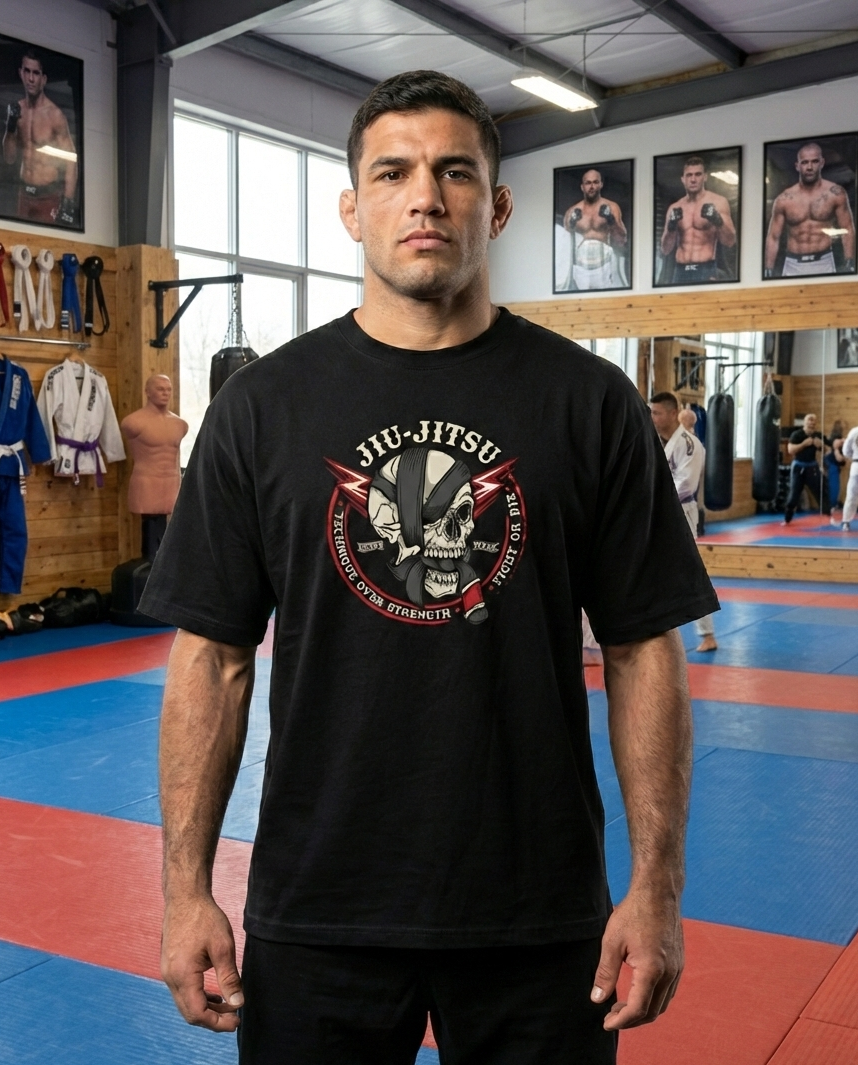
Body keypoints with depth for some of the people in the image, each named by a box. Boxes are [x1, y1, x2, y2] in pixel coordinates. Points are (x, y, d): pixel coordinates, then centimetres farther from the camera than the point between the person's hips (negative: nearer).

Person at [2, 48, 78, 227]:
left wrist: (68, 202, -20)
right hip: (25, 194, 6)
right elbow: (9, 158, 9)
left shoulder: (54, 114, -13)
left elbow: (71, 160, -13)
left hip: (50, 196, -6)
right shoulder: (18, 110, 5)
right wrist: (10, 128, -8)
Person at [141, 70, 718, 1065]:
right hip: (315, 910, 1)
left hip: (540, 913, 0)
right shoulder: (261, 406, -2)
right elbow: (212, 656, -1)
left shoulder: (590, 402, -3)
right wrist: (186, 893, -3)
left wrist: (657, 885, -5)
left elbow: (643, 649, -2)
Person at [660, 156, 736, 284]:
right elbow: (665, 250, 10)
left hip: (706, 271, -3)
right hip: (680, 272, 3)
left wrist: (718, 222, -19)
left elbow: (730, 242, -2)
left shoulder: (718, 202, 4)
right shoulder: (675, 208, 13)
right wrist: (670, 228, -7)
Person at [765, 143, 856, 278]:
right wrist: (769, 271, -2)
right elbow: (773, 237, 4)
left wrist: (849, 264, -7)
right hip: (793, 265, 1)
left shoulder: (835, 193, 0)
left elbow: (847, 230, 2)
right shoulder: (784, 200, 1)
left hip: (824, 263, -1)